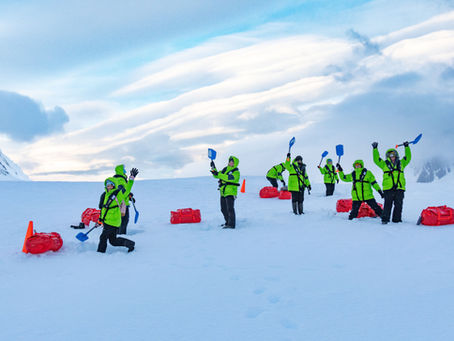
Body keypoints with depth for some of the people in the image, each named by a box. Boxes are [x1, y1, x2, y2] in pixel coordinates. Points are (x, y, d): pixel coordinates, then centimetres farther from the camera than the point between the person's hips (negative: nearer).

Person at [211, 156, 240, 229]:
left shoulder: (236, 172, -8)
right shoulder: (225, 169, 16)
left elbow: (229, 178, -26)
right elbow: (216, 175, 17)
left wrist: (218, 174, -28)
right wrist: (213, 168, 1)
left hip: (230, 193, -8)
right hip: (223, 193, 8)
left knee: (230, 209, -12)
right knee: (223, 209, 15)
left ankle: (231, 224, -9)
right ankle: (228, 222, 28)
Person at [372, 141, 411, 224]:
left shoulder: (401, 163, 17)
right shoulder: (384, 164, 9)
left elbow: (408, 158, 19)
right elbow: (376, 159, 2)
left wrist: (407, 147, 13)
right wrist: (375, 149, -5)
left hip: (400, 188, 3)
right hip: (388, 188, -3)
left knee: (398, 205, 5)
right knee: (388, 205, -4)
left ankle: (397, 219, 13)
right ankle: (385, 219, 0)